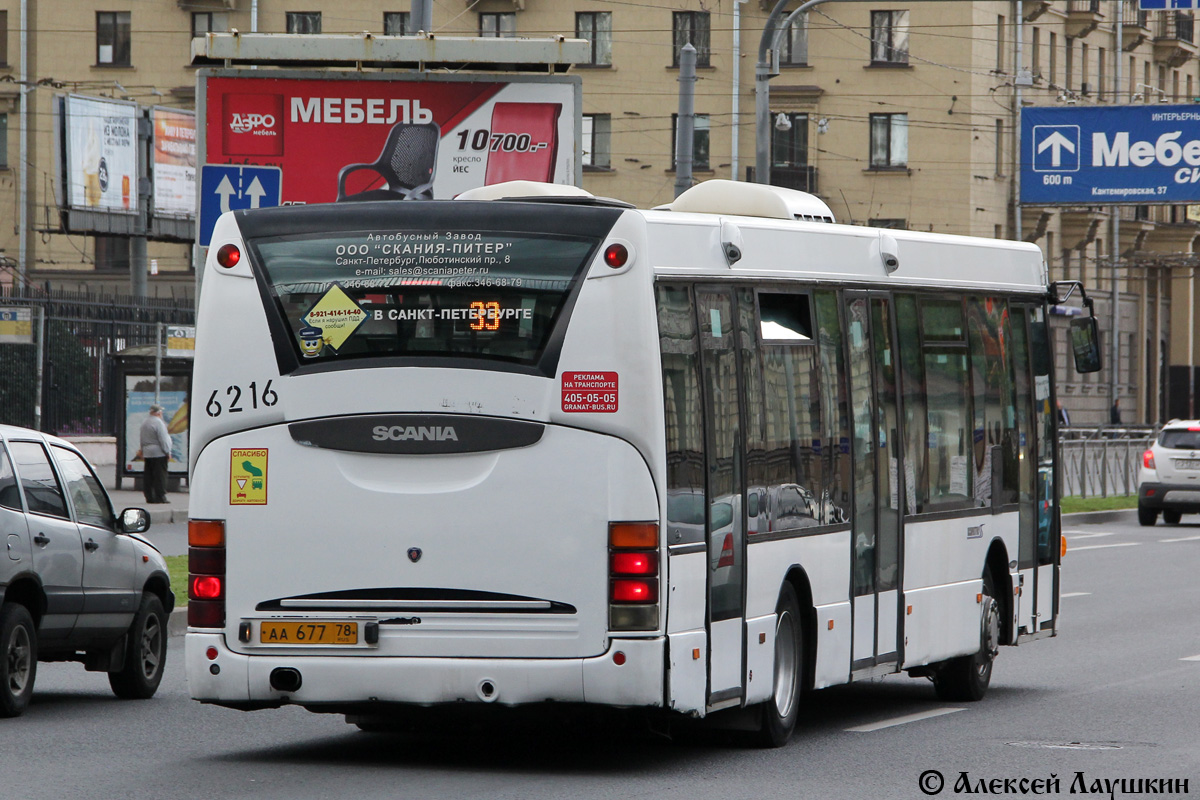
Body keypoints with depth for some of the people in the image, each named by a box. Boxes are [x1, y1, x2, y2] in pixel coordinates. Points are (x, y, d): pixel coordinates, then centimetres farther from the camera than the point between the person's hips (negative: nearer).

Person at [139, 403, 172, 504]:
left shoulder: (145, 423, 14)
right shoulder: (158, 423, -13)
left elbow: (142, 440, 20)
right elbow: (163, 439, -15)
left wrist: (143, 452, 25)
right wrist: (167, 452, -10)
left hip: (147, 453, 8)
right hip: (158, 453, -8)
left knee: (148, 476, 9)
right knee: (160, 475, -6)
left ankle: (149, 497, 10)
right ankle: (160, 497, -8)